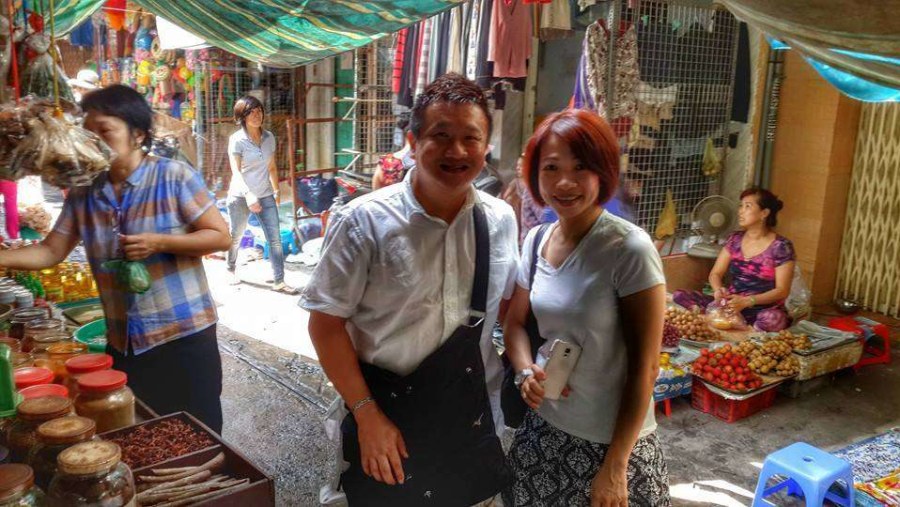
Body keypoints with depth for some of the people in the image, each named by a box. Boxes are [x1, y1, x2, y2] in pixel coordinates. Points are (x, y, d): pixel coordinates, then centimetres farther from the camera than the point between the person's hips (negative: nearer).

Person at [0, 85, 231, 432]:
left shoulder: (174, 177, -11)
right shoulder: (83, 194, 4)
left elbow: (221, 236, -10)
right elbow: (51, 251, 8)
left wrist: (159, 242, -21)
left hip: (183, 334, -5)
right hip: (123, 342, 5)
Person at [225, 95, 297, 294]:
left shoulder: (269, 137, 4)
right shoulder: (237, 139, -10)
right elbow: (236, 171, -18)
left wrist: (276, 191, 16)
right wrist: (248, 195, -30)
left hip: (265, 196, 3)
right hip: (240, 196, -3)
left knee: (275, 238, -6)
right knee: (236, 236, 14)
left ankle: (278, 282, -2)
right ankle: (231, 269, 41)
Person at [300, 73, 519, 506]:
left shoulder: (500, 220, -3)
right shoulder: (364, 221, -16)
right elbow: (326, 323, -12)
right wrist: (367, 414, -14)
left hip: (474, 424, 4)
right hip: (384, 422, -4)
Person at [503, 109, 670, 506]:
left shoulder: (629, 249, -19)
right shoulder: (536, 240, -2)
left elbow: (645, 365, -15)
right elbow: (515, 322, 11)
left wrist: (615, 465, -11)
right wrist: (527, 372, -10)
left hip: (609, 441, -5)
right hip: (544, 428, 5)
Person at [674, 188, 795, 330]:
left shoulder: (781, 247, -6)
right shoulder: (735, 239, 7)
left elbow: (782, 291, -9)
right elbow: (715, 274, 9)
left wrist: (746, 301, -23)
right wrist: (719, 290, -15)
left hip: (762, 311, -4)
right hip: (730, 305, 4)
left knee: (774, 319, -42)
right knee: (680, 296, -17)